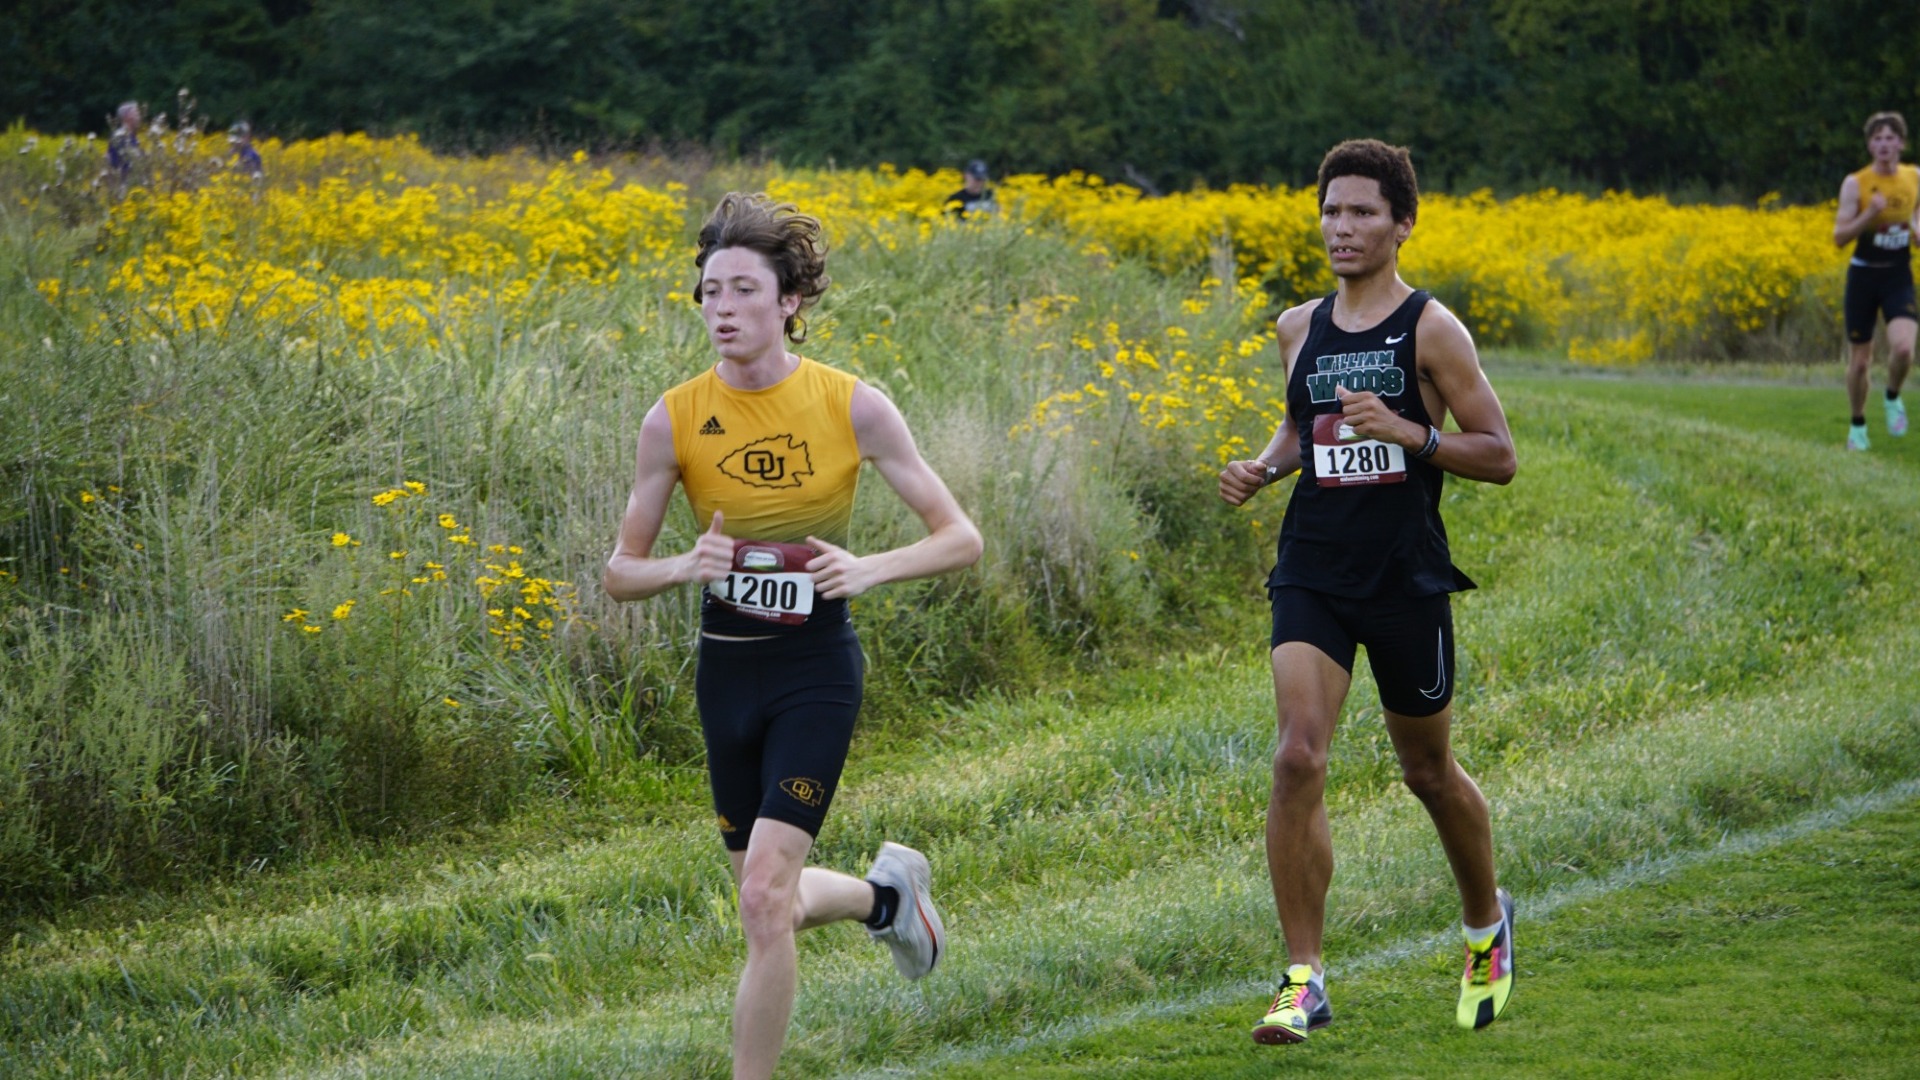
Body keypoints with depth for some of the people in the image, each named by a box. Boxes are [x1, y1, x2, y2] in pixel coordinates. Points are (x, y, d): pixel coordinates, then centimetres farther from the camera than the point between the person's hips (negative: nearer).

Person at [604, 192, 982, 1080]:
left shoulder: (853, 407, -9)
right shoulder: (674, 418, -6)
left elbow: (961, 540, -3)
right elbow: (619, 574, 2)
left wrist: (869, 568, -21)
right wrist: (686, 566, -20)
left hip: (815, 670, -3)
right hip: (726, 669, 3)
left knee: (765, 895, -15)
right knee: (771, 899, 15)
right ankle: (886, 891, 48)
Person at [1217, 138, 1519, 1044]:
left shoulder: (1430, 330, -6)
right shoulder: (1298, 329, 8)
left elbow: (1499, 457, -6)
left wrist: (1406, 430, -21)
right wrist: (1263, 467, 6)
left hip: (1406, 579, -3)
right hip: (1312, 572, 3)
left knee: (1429, 770, 12)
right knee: (1298, 757, -15)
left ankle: (1487, 920, 41)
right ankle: (1305, 980, -11)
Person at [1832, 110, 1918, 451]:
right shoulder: (1855, 184, -9)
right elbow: (1839, 238, -11)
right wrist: (1870, 213, -25)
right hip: (1864, 274, -1)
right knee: (1859, 361, 5)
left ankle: (1893, 397, 9)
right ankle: (1857, 426, 27)